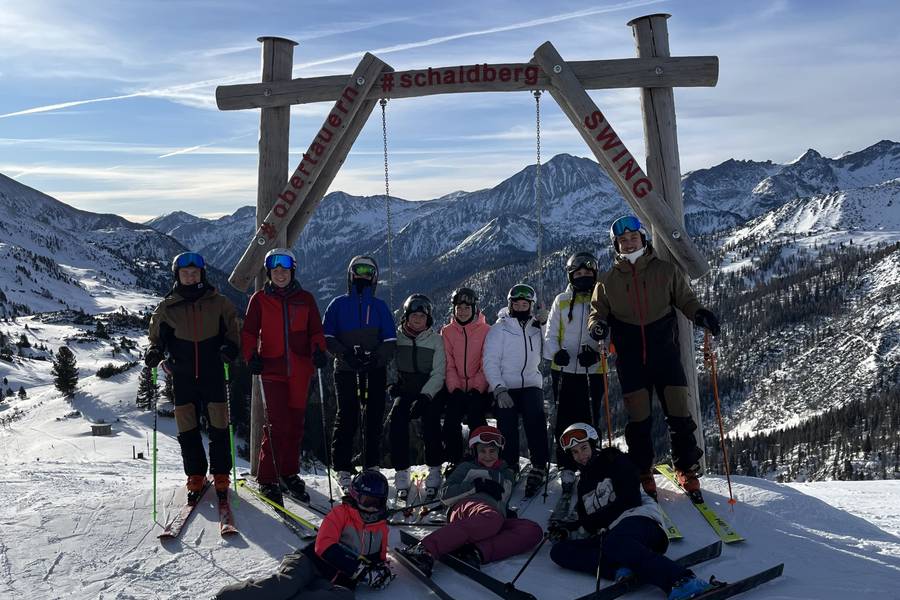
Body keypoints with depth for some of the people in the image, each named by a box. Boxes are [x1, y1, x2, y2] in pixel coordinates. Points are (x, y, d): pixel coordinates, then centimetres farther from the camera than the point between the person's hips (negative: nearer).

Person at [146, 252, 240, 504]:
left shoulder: (218, 303, 4)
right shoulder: (166, 307, 6)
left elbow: (232, 332, 10)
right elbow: (158, 337, 13)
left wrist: (230, 348, -11)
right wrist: (154, 352, -9)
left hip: (213, 374, -1)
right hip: (182, 376, 1)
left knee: (218, 426, 0)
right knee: (187, 429, 4)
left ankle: (221, 476, 13)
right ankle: (196, 477, 18)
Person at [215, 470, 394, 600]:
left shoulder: (381, 528, 20)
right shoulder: (341, 513, 4)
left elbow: (380, 557, 31)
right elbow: (324, 546, -8)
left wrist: (383, 570, 4)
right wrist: (359, 569, -16)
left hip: (332, 581, 3)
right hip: (309, 562, -2)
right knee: (287, 582, -38)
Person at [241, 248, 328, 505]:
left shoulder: (305, 299, 10)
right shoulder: (260, 299, 6)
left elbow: (316, 330, 11)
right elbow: (249, 332, 5)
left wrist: (318, 350, -8)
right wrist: (251, 356, -11)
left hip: (300, 370, 3)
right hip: (272, 369, -2)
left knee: (296, 423, 9)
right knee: (277, 424, -9)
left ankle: (290, 474, 23)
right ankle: (267, 480, 2)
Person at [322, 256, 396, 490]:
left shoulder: (380, 306, 12)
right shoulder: (338, 305, 9)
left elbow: (390, 340, 7)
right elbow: (327, 337, 4)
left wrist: (377, 357, -11)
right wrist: (345, 353, -12)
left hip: (375, 370, 2)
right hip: (346, 370, -2)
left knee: (374, 417, 1)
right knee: (347, 418, -5)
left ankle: (371, 466, 10)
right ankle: (343, 469, 2)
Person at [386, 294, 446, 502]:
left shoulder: (435, 340, 2)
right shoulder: (396, 337, 6)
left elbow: (438, 374, -4)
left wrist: (424, 396, -18)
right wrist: (392, 383, -10)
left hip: (429, 393, -1)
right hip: (403, 391, 1)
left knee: (431, 421, -29)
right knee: (397, 418, -28)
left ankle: (434, 471, -16)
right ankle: (401, 473, -21)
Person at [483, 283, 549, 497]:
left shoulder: (537, 329, 16)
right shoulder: (499, 328, 5)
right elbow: (490, 362, -2)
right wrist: (499, 389, -15)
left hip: (531, 385, 2)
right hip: (504, 387, -2)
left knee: (535, 418, -22)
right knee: (507, 426, -15)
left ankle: (539, 468, -17)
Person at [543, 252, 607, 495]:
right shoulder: (561, 301, 7)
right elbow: (551, 334, 8)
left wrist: (597, 352, -18)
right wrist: (556, 353, -12)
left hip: (593, 371, -1)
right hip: (564, 370, 1)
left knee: (589, 421, 1)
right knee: (565, 420, 1)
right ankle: (567, 469, 7)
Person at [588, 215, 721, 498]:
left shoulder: (665, 270, 5)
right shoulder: (609, 280, 8)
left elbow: (685, 299, 11)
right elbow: (597, 311, 12)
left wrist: (699, 314, -10)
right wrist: (598, 325, -11)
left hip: (665, 351, 0)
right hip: (630, 357, 1)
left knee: (679, 414, 0)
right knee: (638, 418, 4)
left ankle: (687, 469, 18)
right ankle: (642, 472, 20)